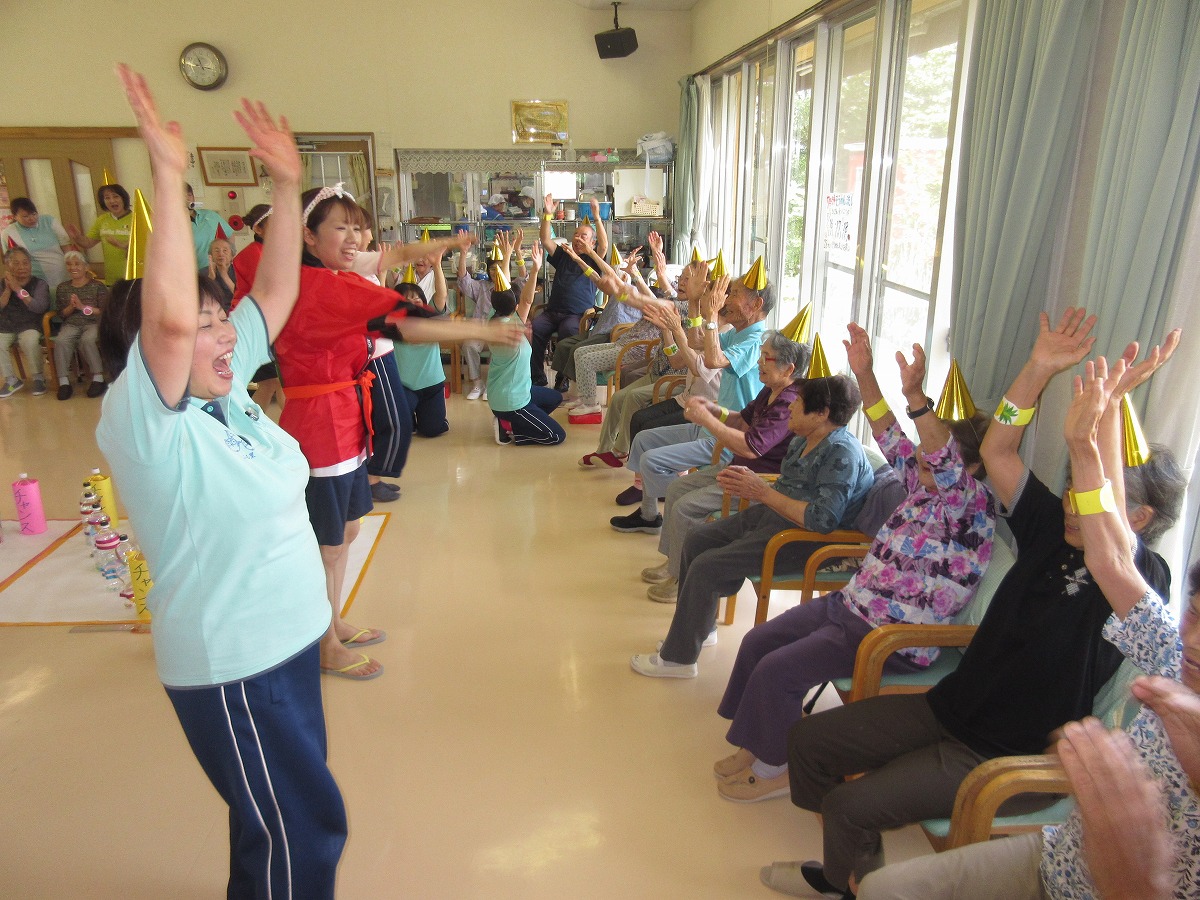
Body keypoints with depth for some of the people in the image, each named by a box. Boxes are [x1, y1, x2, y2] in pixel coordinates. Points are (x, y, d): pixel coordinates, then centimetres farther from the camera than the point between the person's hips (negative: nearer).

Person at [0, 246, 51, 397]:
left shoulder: (39, 284, -2)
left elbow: (39, 307, -18)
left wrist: (18, 289, -20)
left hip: (30, 325, -3)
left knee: (29, 340, -34)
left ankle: (38, 378, -12)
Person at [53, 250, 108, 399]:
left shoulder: (97, 286, 6)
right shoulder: (63, 288, 16)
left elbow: (104, 311, -3)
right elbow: (61, 314, 13)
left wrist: (83, 307, -13)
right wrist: (71, 307, -6)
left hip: (93, 323, -3)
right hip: (71, 324, 3)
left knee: (87, 340, -37)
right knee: (60, 341, -29)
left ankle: (98, 379, -31)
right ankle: (63, 381, -28)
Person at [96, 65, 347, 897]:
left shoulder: (225, 390, 1)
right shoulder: (144, 420, -21)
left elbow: (277, 291, 3)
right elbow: (168, 317, -40)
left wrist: (288, 185, -3)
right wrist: (170, 178, -36)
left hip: (282, 635, 8)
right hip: (231, 661, -8)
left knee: (283, 815, 26)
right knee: (304, 831, 8)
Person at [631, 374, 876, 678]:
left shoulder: (842, 453, -21)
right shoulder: (803, 441, 7)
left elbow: (823, 518, -30)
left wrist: (763, 493, -25)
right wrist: (748, 482, -6)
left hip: (803, 539, -10)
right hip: (770, 516, 10)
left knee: (706, 567, -16)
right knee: (696, 539, 10)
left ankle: (677, 658, 1)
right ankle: (699, 626, 26)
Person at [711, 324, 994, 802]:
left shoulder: (971, 503, -15)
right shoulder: (925, 484, 8)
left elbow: (945, 460, -35)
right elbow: (890, 438, 8)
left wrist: (916, 395, -49)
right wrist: (865, 375, -2)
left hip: (892, 639, -9)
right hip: (849, 604, 9)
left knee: (776, 671, -16)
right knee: (757, 642, 5)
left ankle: (774, 769, 8)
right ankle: (756, 745, 22)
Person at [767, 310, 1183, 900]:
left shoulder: (1144, 579, -18)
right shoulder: (1053, 530, 0)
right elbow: (997, 452, -1)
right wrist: (1040, 369, -12)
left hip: (1006, 758, -7)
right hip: (950, 707, 7)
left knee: (850, 804, -17)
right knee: (807, 740, 4)